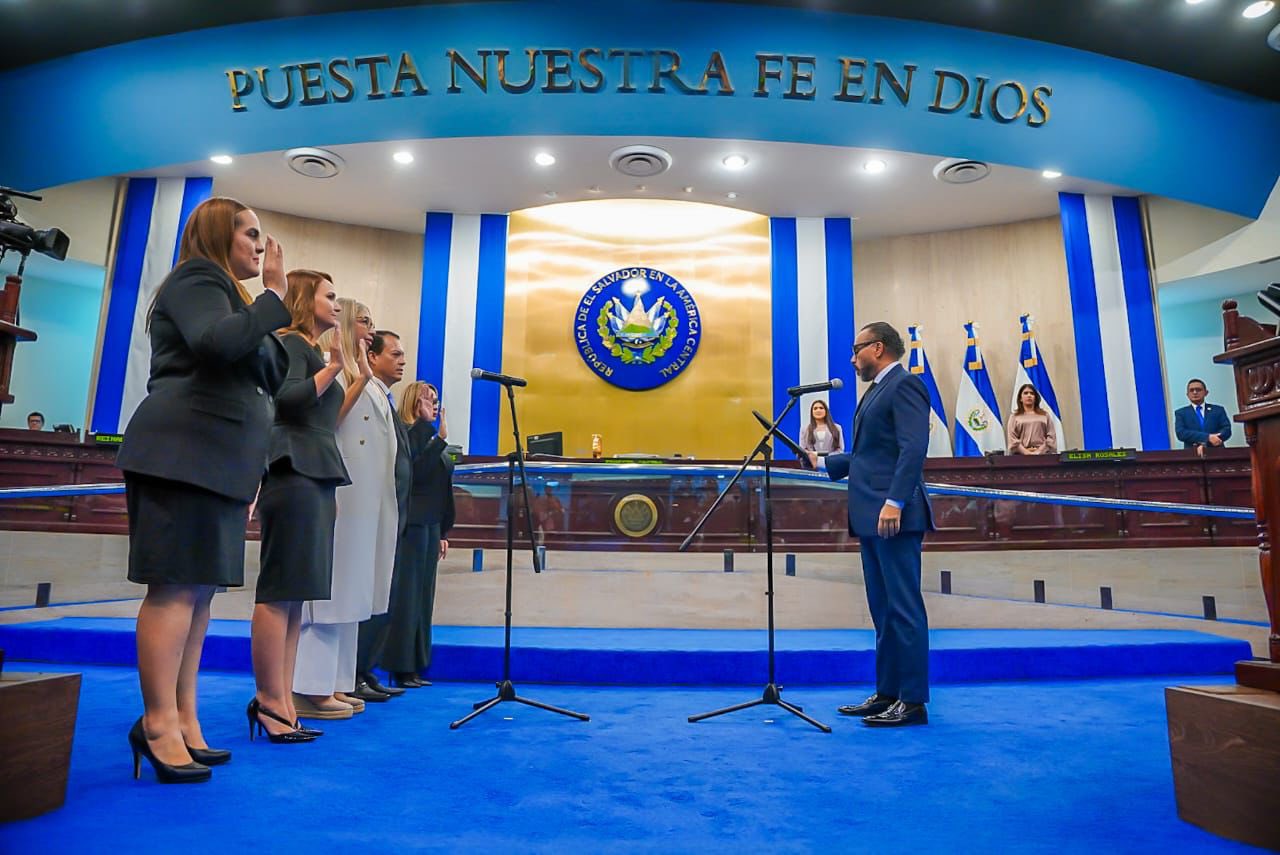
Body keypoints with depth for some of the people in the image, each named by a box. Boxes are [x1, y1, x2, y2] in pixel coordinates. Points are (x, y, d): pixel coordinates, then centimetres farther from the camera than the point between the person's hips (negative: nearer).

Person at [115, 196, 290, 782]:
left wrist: (278, 313, 12)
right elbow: (217, 341, -24)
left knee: (199, 588, 6)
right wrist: (274, 297, -12)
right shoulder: (196, 278, -1)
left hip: (218, 461, 10)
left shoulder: (228, 294, 27)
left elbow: (269, 381, 20)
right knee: (176, 586, -10)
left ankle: (183, 719, 11)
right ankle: (158, 722, -4)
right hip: (183, 453, -10)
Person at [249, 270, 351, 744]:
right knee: (281, 590, -9)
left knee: (296, 594, 6)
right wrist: (332, 368, -19)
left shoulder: (314, 351, 23)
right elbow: (287, 398, -17)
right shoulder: (290, 343, -1)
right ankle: (270, 701, -4)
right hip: (295, 474, -9)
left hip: (316, 477, 9)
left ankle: (281, 701, 9)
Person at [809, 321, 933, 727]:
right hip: (871, 517, 10)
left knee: (904, 606, -3)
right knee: (883, 608, 13)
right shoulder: (877, 391, 22)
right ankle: (887, 693, 21)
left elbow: (913, 449, -19)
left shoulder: (905, 385, -8)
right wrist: (824, 463, 22)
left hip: (893, 516, -10)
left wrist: (894, 502, -26)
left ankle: (913, 701, 6)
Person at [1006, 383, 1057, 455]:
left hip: (1043, 453, 1)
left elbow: (1051, 436, 8)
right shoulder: (1014, 417, 13)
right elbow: (1012, 440, 2)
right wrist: (1027, 452, -12)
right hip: (1022, 455, -1)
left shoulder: (1045, 415, 17)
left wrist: (1040, 451, -7)